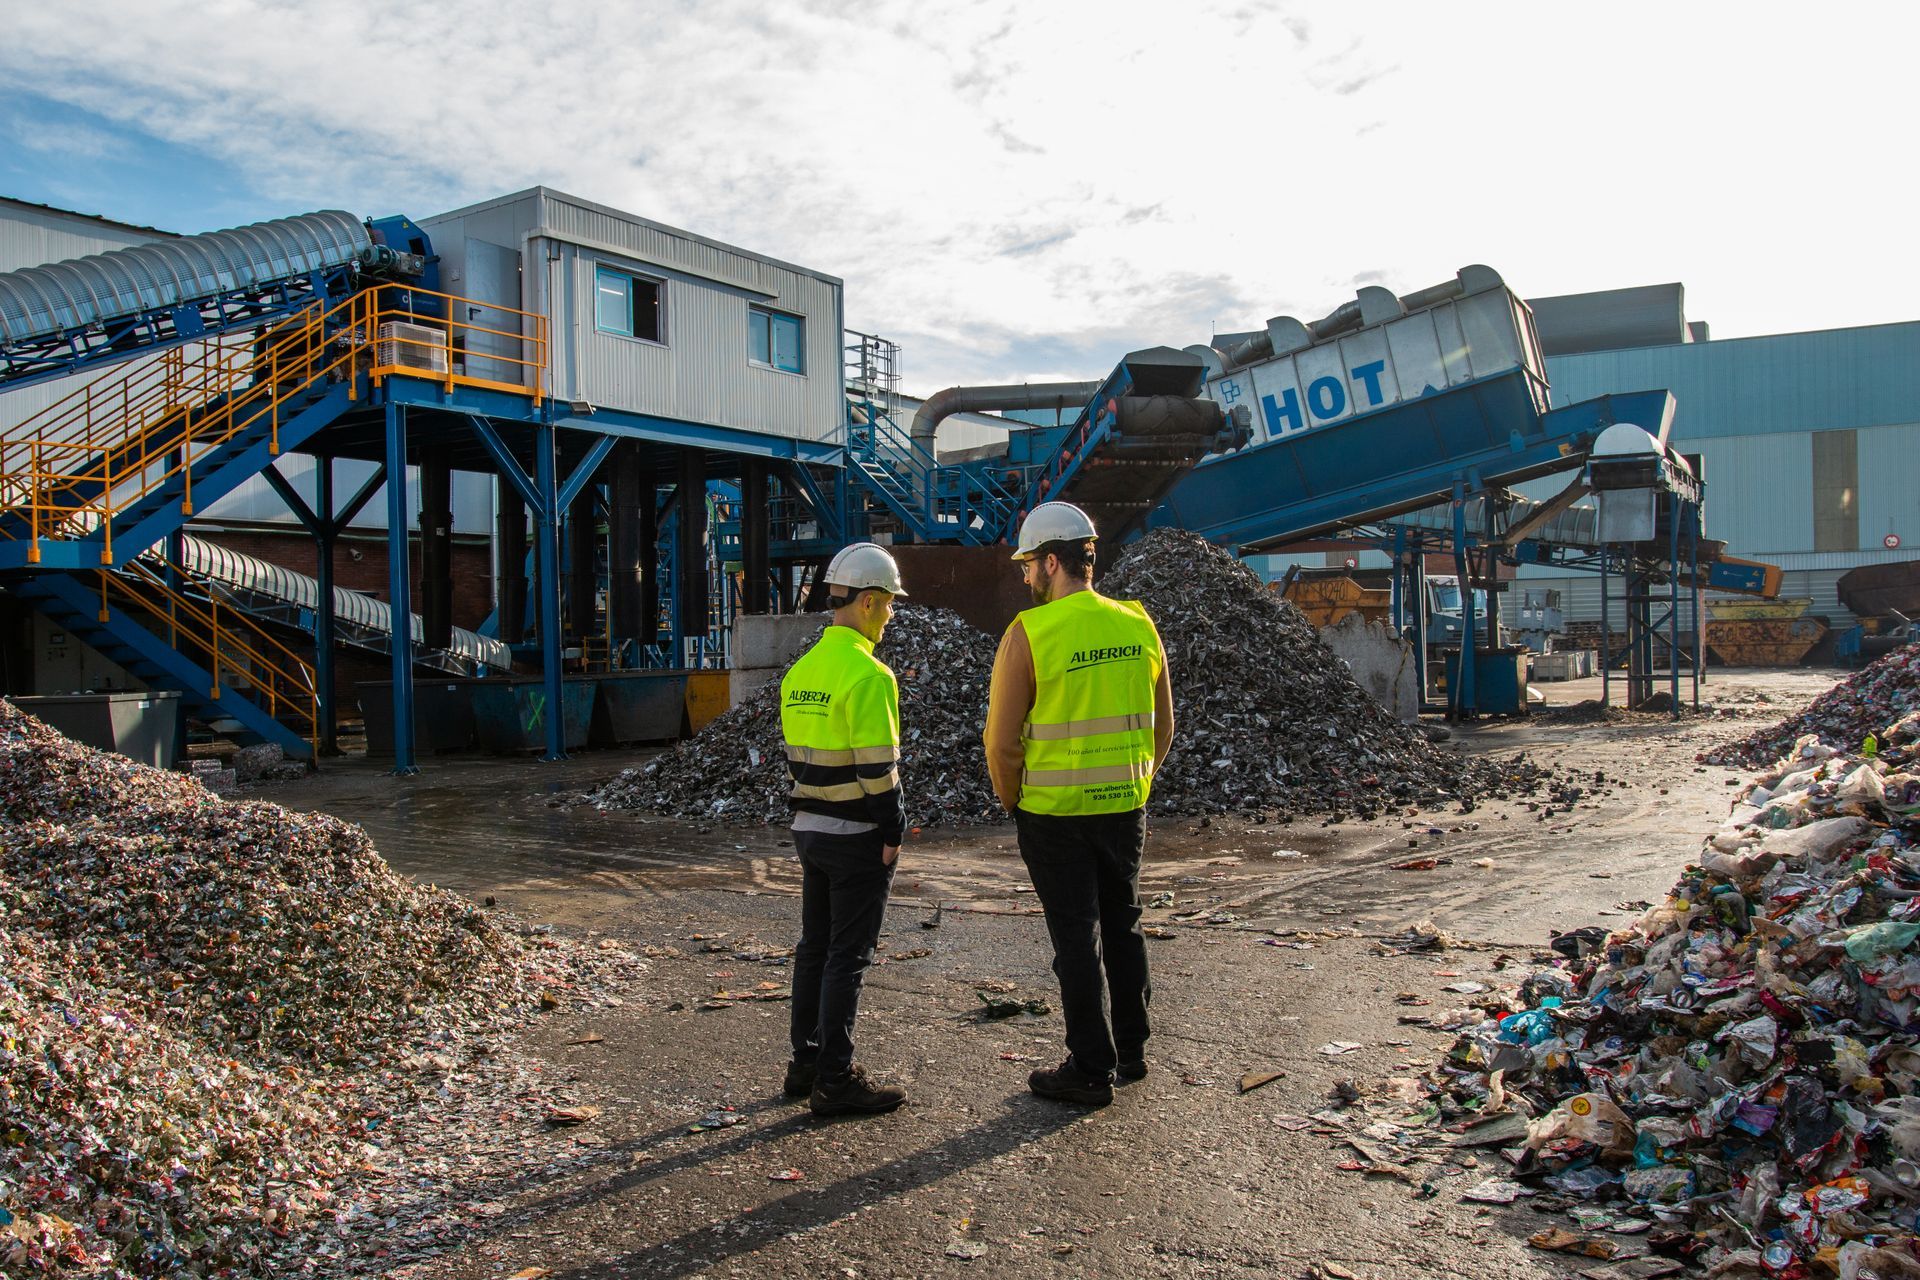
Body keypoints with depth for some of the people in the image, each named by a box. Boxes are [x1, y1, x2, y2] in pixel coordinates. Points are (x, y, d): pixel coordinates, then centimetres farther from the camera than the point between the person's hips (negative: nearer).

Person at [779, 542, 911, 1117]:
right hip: (856, 834, -8)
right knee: (847, 956, -1)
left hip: (809, 827, 9)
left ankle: (806, 1064, 26)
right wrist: (893, 831, -12)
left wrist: (812, 812, 16)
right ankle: (835, 1081, 7)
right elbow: (877, 767, -21)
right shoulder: (868, 674, -19)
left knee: (815, 947, 16)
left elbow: (795, 755, 13)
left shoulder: (800, 671, 9)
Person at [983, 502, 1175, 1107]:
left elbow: (1002, 740, -13)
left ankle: (1091, 1070, 14)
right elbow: (1162, 726, 8)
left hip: (1055, 814, -5)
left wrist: (1014, 803, 3)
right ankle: (1131, 1051, 32)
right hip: (1126, 809, 5)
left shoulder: (1028, 633, -15)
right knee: (1122, 926, 19)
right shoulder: (1138, 625, 1)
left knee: (1076, 938, 5)